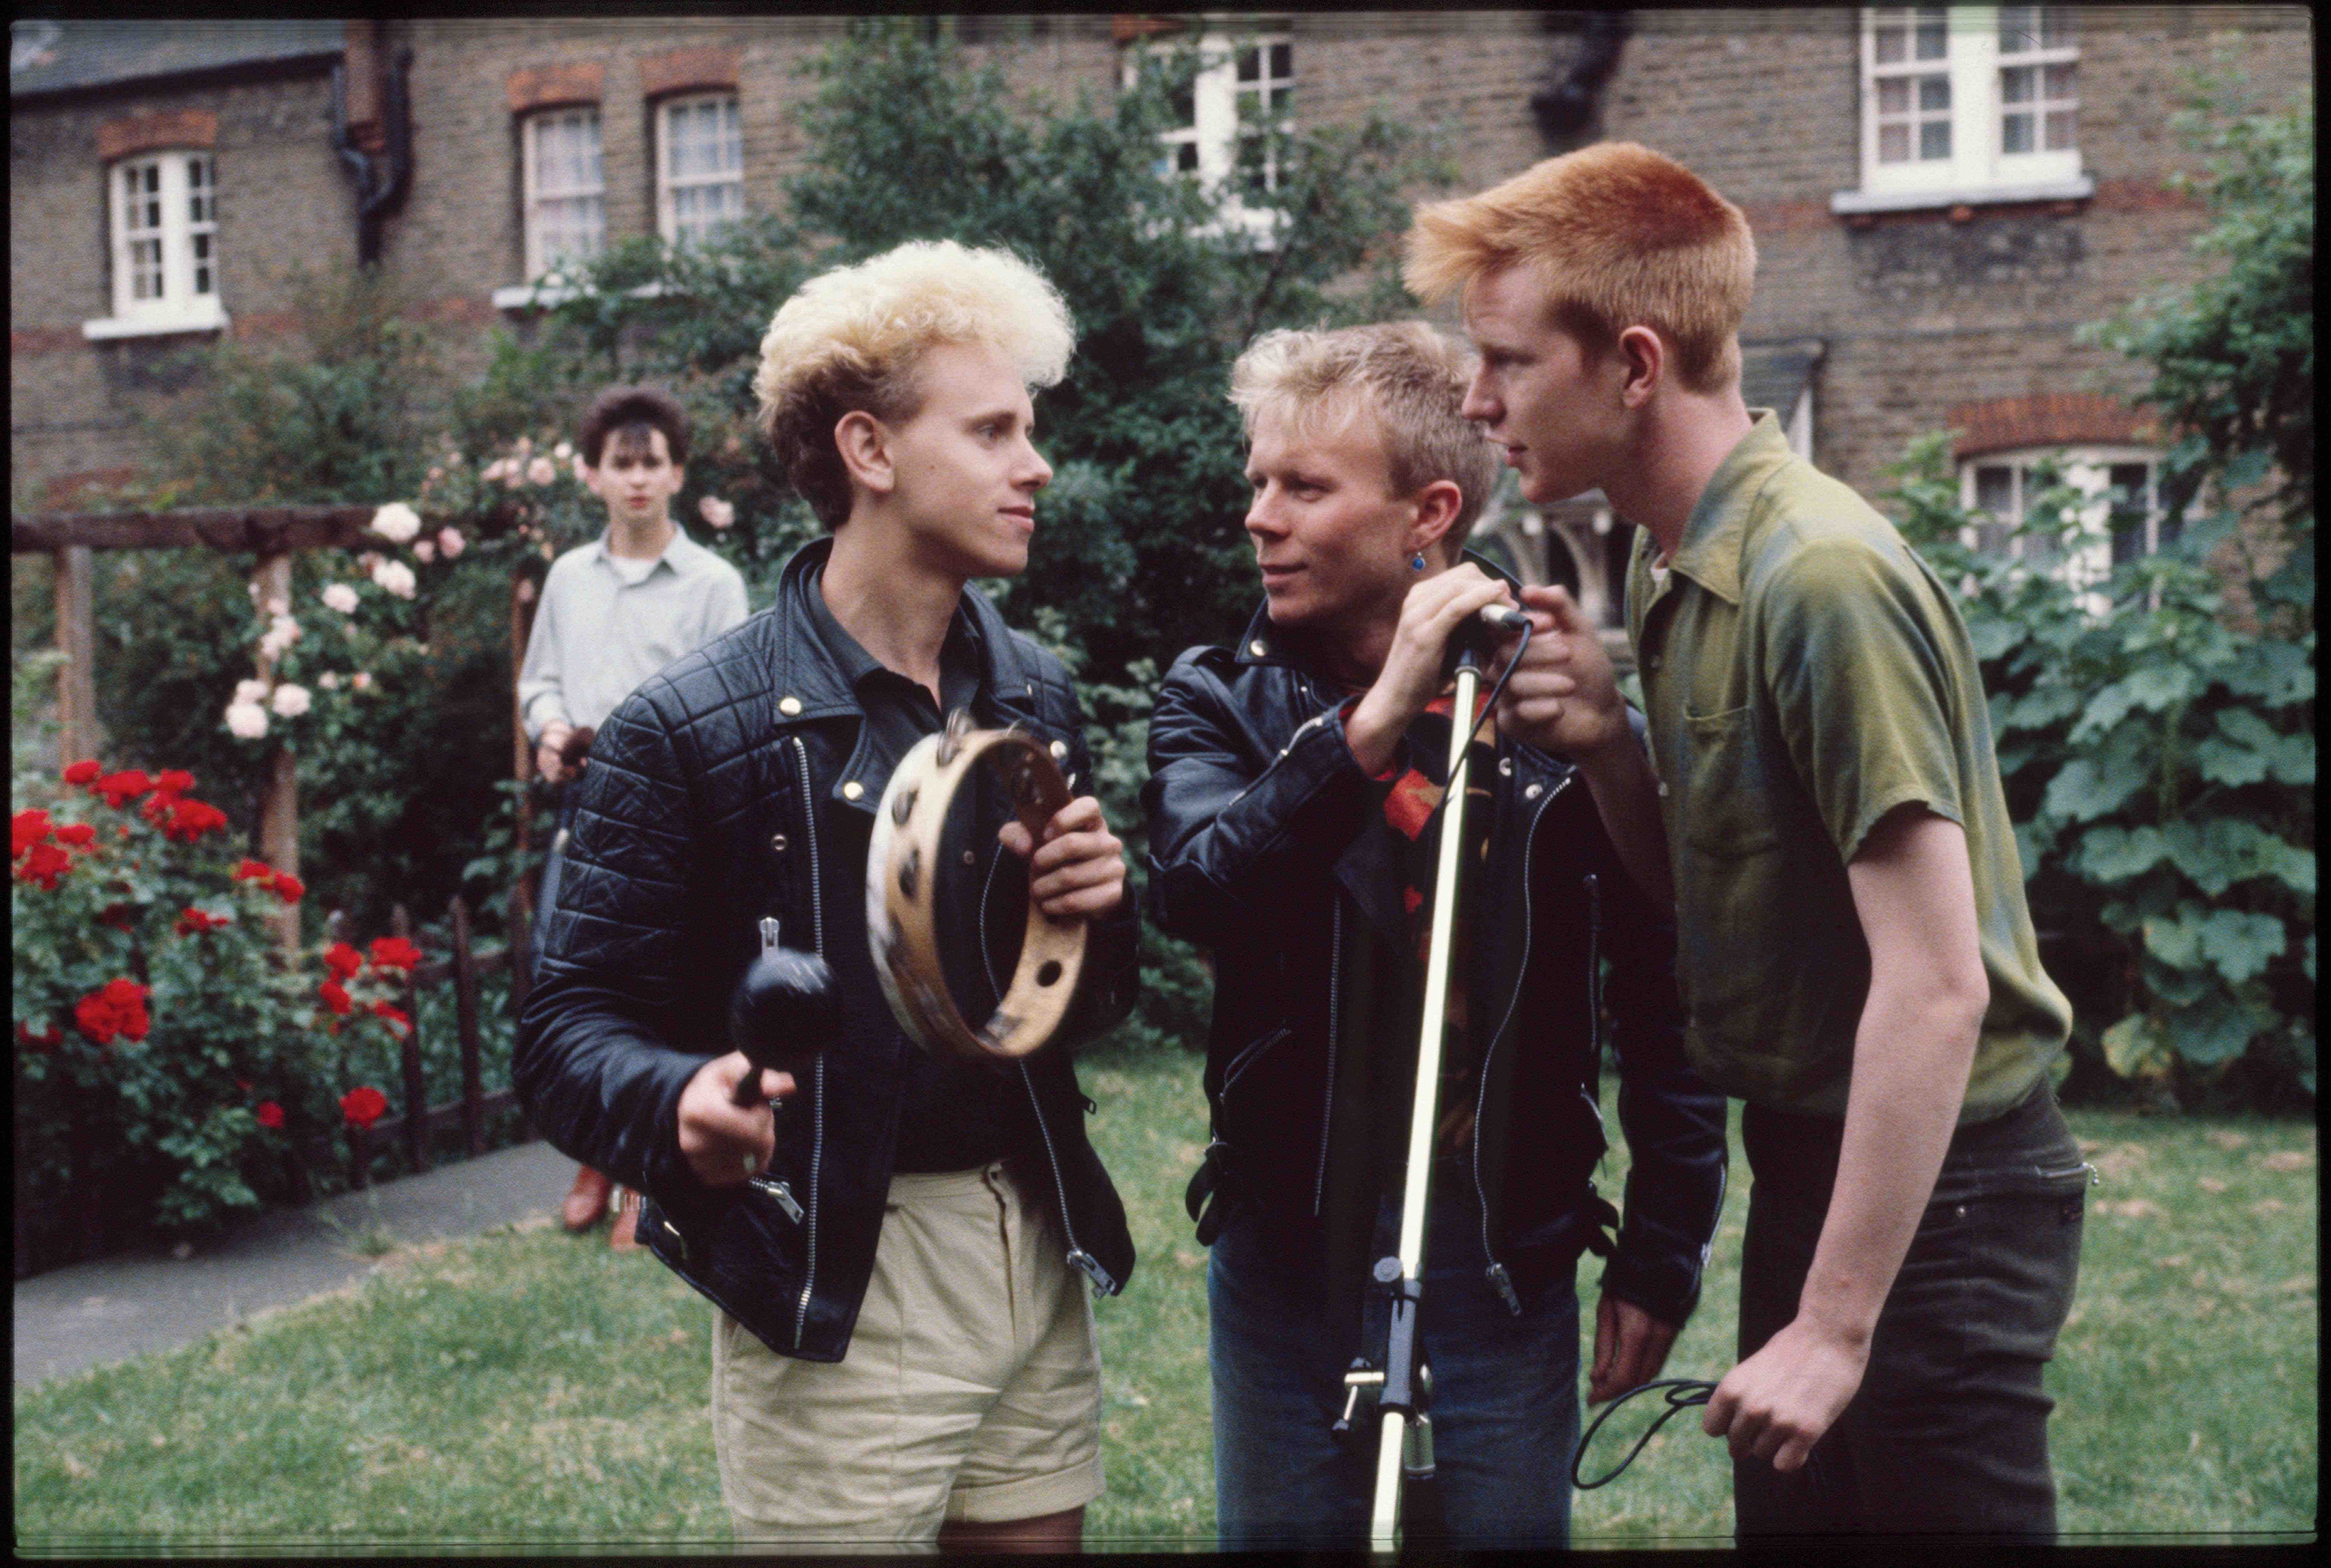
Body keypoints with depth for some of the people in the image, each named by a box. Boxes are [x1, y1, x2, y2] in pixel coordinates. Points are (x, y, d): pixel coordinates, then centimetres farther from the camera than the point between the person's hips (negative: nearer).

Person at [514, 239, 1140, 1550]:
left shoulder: (1039, 700, 9)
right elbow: (576, 1024, -10)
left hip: (1040, 1271, 6)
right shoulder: (691, 729, -10)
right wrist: (681, 1107, -32)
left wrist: (1101, 914, -6)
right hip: (834, 1301, -6)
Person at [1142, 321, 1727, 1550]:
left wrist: (1662, 1256, 2)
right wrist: (1377, 722, -29)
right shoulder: (1221, 701, 0)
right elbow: (1198, 894, -20)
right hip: (1287, 1256, 1)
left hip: (1507, 1268, -1)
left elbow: (1662, 999, 1)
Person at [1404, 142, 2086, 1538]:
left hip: (1935, 1188, -9)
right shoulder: (1677, 569, 6)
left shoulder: (1823, 574, -22)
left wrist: (1834, 1326, -21)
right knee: (1790, 1512, 17)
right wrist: (1607, 744, -8)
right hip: (1815, 1160, 9)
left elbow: (1935, 981, -24)